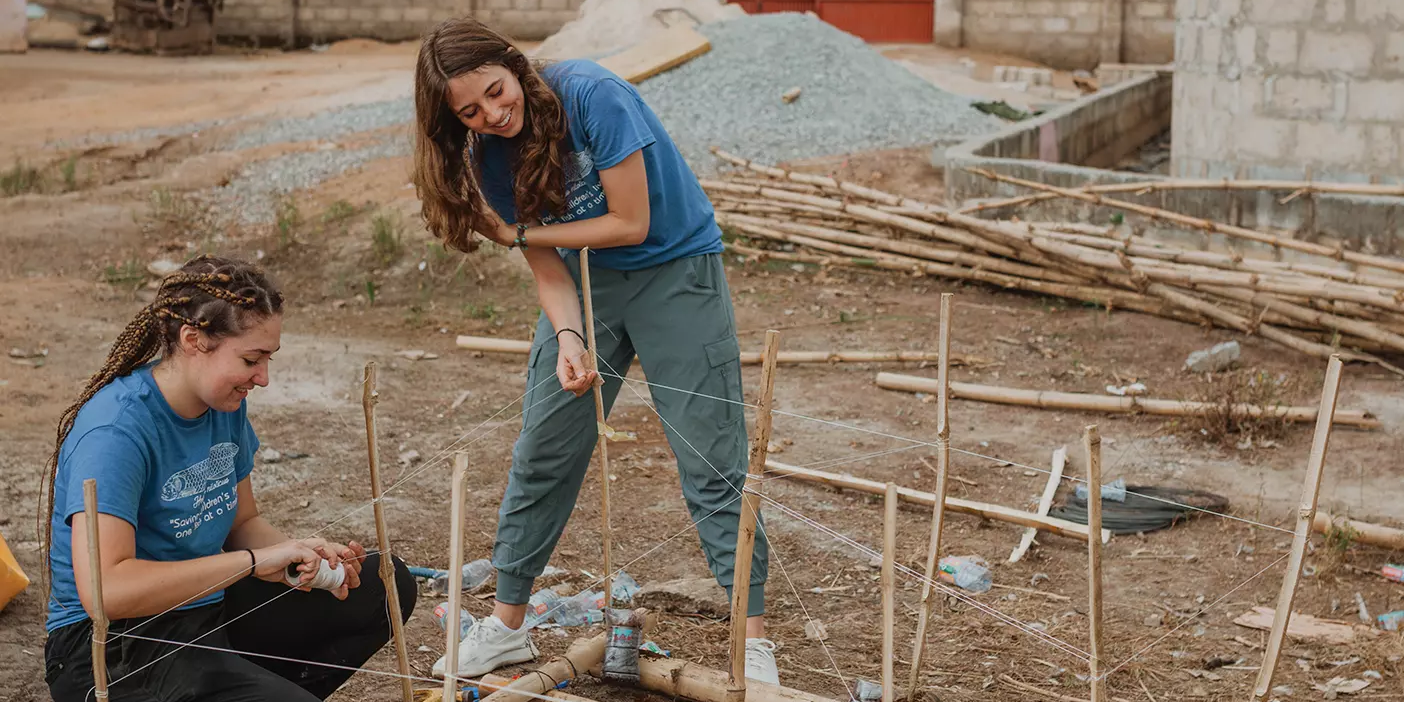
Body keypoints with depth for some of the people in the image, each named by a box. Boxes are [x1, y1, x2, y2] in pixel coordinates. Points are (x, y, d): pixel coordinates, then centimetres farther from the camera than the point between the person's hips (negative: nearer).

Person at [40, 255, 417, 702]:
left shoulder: (226, 406, 2)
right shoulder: (115, 431, -24)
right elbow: (105, 590, -34)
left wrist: (301, 555, -7)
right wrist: (253, 560, -29)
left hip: (207, 610, 9)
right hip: (116, 649, -9)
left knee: (386, 586, 6)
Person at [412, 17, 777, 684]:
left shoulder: (592, 96, -25)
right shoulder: (489, 155, -7)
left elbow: (631, 223, -22)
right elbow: (548, 267, -5)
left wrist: (517, 232, -15)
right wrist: (568, 340, -24)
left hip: (677, 270, -5)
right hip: (586, 283, 5)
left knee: (711, 461, -6)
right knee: (541, 449, 6)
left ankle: (753, 636, 2)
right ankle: (505, 625, 20)